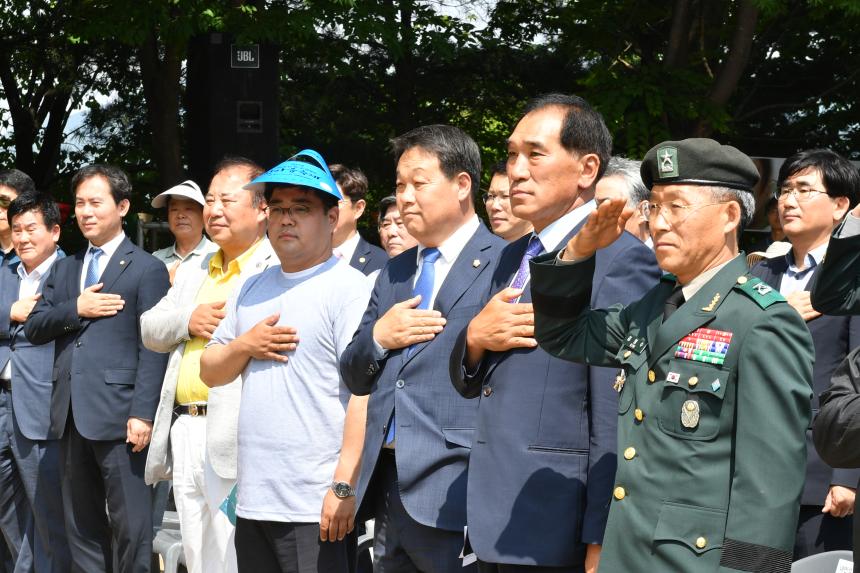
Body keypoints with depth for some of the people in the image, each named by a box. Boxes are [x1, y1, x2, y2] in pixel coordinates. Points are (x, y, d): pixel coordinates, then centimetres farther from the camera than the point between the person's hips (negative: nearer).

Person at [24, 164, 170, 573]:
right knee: (81, 524, 11)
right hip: (72, 415, 6)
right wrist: (75, 309, -7)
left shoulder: (146, 269, -2)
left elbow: (152, 348, -9)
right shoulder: (64, 269, 18)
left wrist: (143, 414, -16)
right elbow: (33, 328, 11)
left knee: (132, 527, -4)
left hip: (117, 413, -6)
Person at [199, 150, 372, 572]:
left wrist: (344, 488, -19)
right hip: (252, 502, 7)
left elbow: (365, 393, -15)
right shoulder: (252, 291, 15)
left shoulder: (350, 289, -8)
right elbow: (211, 372, 18)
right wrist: (244, 345, -3)